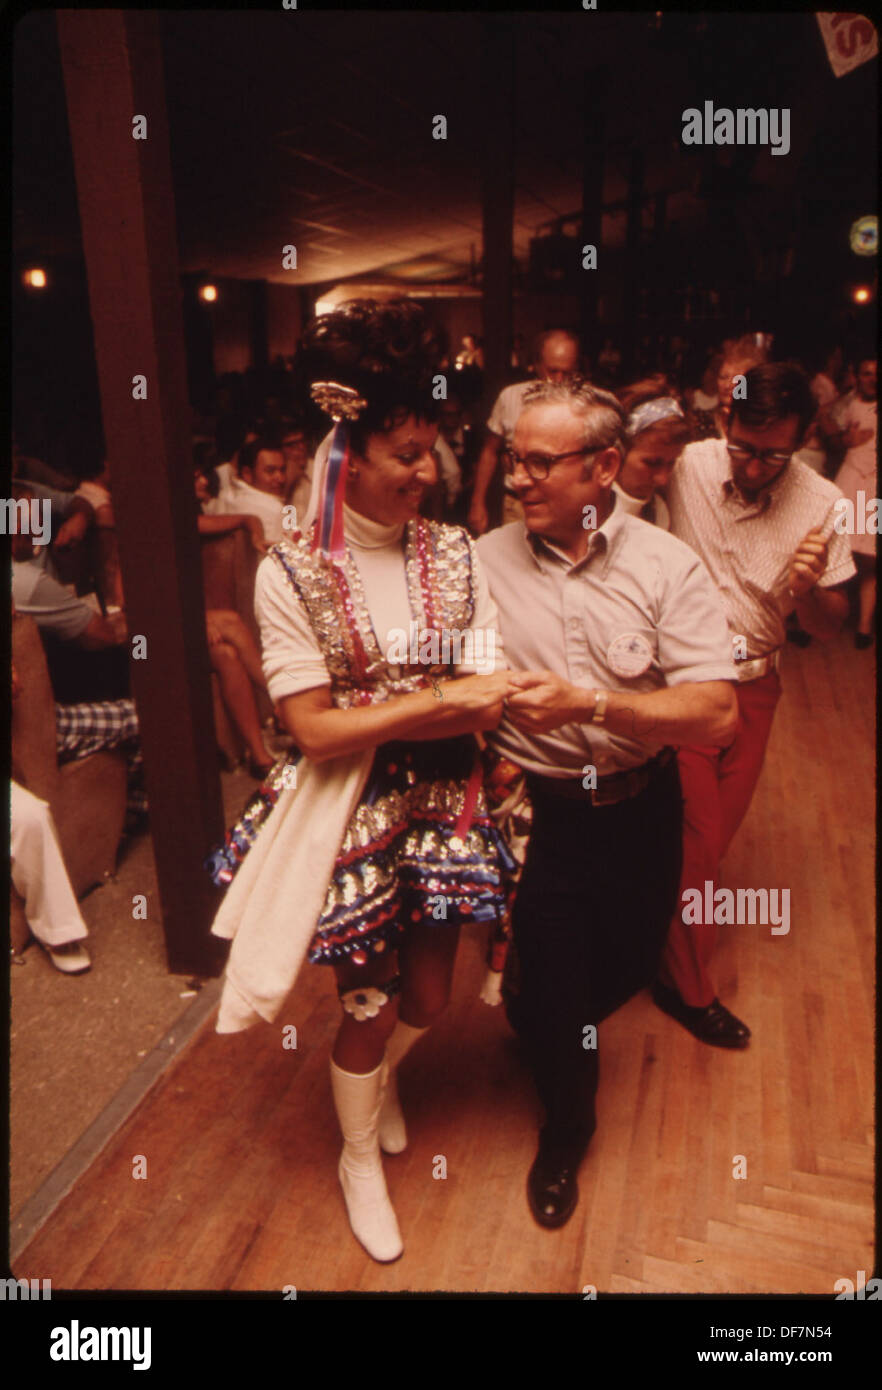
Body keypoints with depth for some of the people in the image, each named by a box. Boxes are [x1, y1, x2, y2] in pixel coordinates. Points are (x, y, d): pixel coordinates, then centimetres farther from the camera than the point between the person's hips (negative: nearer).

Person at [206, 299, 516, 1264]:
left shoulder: (453, 553, -3)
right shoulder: (291, 574, -13)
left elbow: (486, 702, -6)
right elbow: (314, 729, -16)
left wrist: (372, 715, -20)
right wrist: (434, 701, -19)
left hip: (437, 803, 4)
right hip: (347, 814, -3)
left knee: (428, 994, 17)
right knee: (369, 1003, 12)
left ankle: (379, 1076, 55)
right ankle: (360, 1159, 43)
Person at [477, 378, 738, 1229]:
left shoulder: (666, 566, -10)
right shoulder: (486, 561, -8)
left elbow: (717, 716, -19)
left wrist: (588, 703, -29)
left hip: (640, 812, 2)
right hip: (535, 812, -1)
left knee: (627, 967, 20)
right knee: (555, 986, 8)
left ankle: (543, 1026, 57)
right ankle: (566, 1124, 43)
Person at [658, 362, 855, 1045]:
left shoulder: (823, 504, -7)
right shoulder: (686, 464, -14)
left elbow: (830, 626, -3)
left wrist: (809, 589, -24)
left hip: (754, 687, 4)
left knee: (720, 827, 18)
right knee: (695, 840, 2)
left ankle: (661, 925, 45)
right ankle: (689, 988, 24)